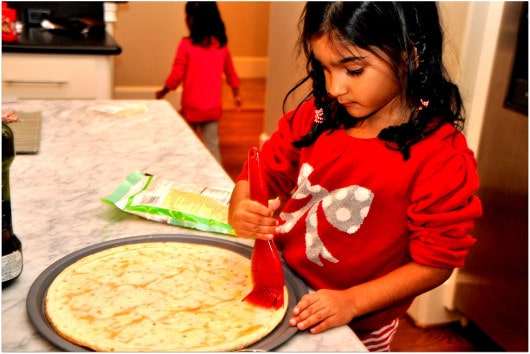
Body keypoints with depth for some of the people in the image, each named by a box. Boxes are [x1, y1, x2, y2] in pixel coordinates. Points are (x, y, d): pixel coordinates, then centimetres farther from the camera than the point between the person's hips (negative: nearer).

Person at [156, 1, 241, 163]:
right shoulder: (221, 45, 0)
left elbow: (176, 75, -10)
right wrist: (236, 95, 26)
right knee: (212, 146, 6)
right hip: (213, 107, 3)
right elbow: (231, 73, 11)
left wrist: (162, 92, 7)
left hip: (191, 107, -2)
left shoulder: (186, 44, -13)